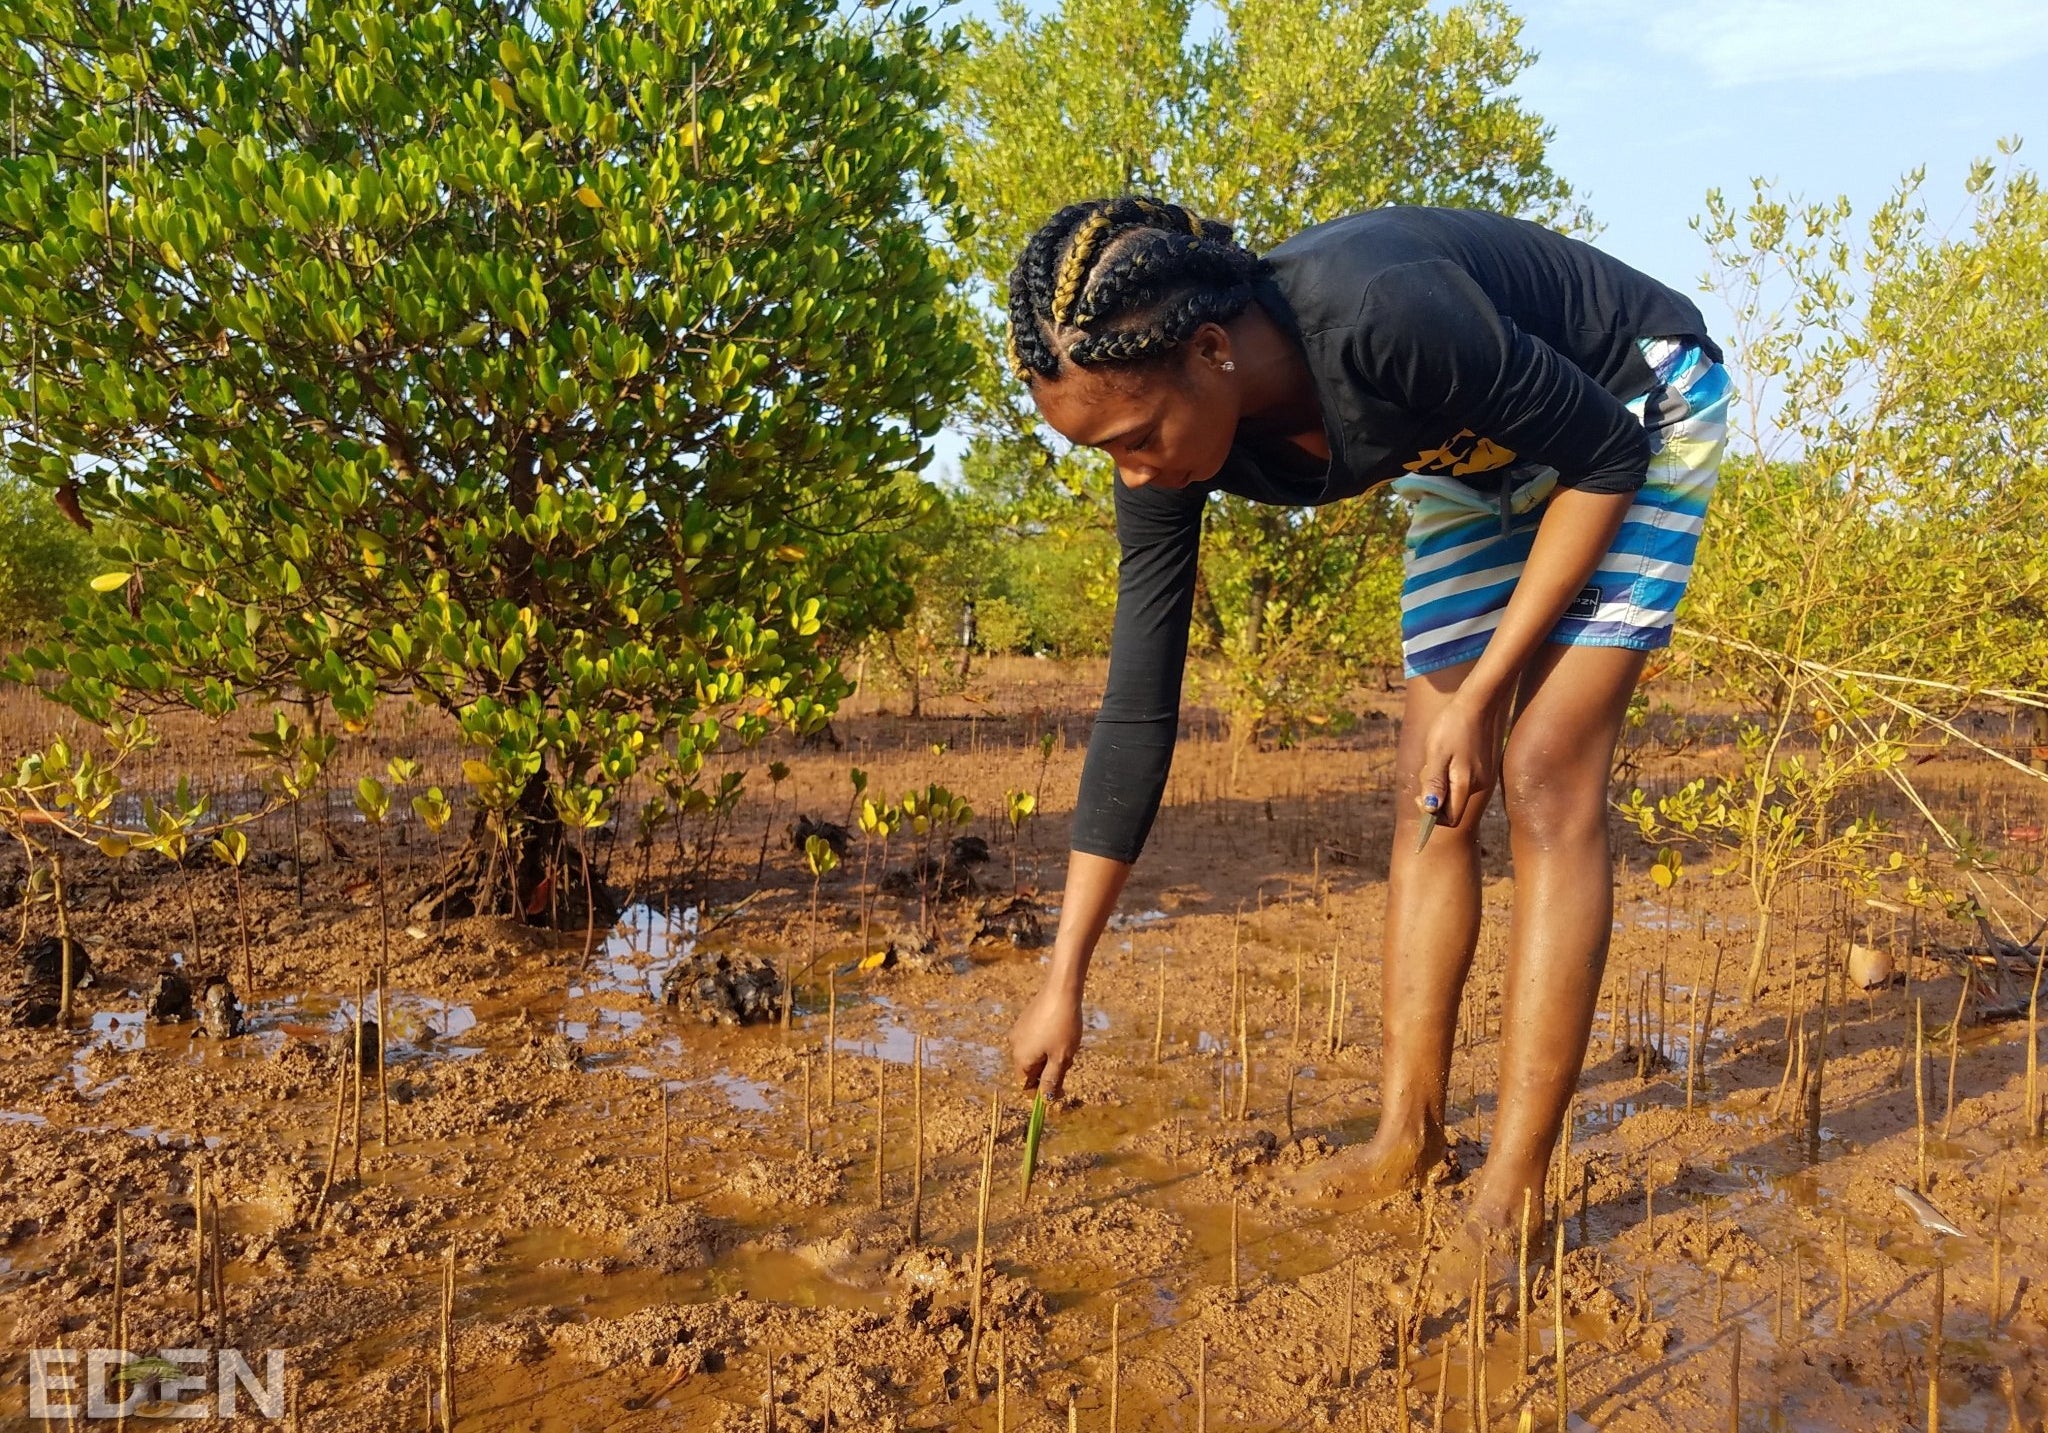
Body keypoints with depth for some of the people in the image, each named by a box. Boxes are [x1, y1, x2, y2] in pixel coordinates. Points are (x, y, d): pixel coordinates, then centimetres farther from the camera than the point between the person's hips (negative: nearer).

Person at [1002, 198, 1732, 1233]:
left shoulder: (1383, 318, -40)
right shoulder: (1169, 445, -20)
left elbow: (1607, 454, -24)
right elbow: (1136, 708, -15)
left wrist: (1482, 694, -26)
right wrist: (1062, 981, -13)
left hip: (1634, 412, -6)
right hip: (1481, 460, 6)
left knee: (1545, 780, -16)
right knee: (1425, 789, 0)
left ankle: (1512, 1190, -10)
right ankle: (1406, 1137, 9)